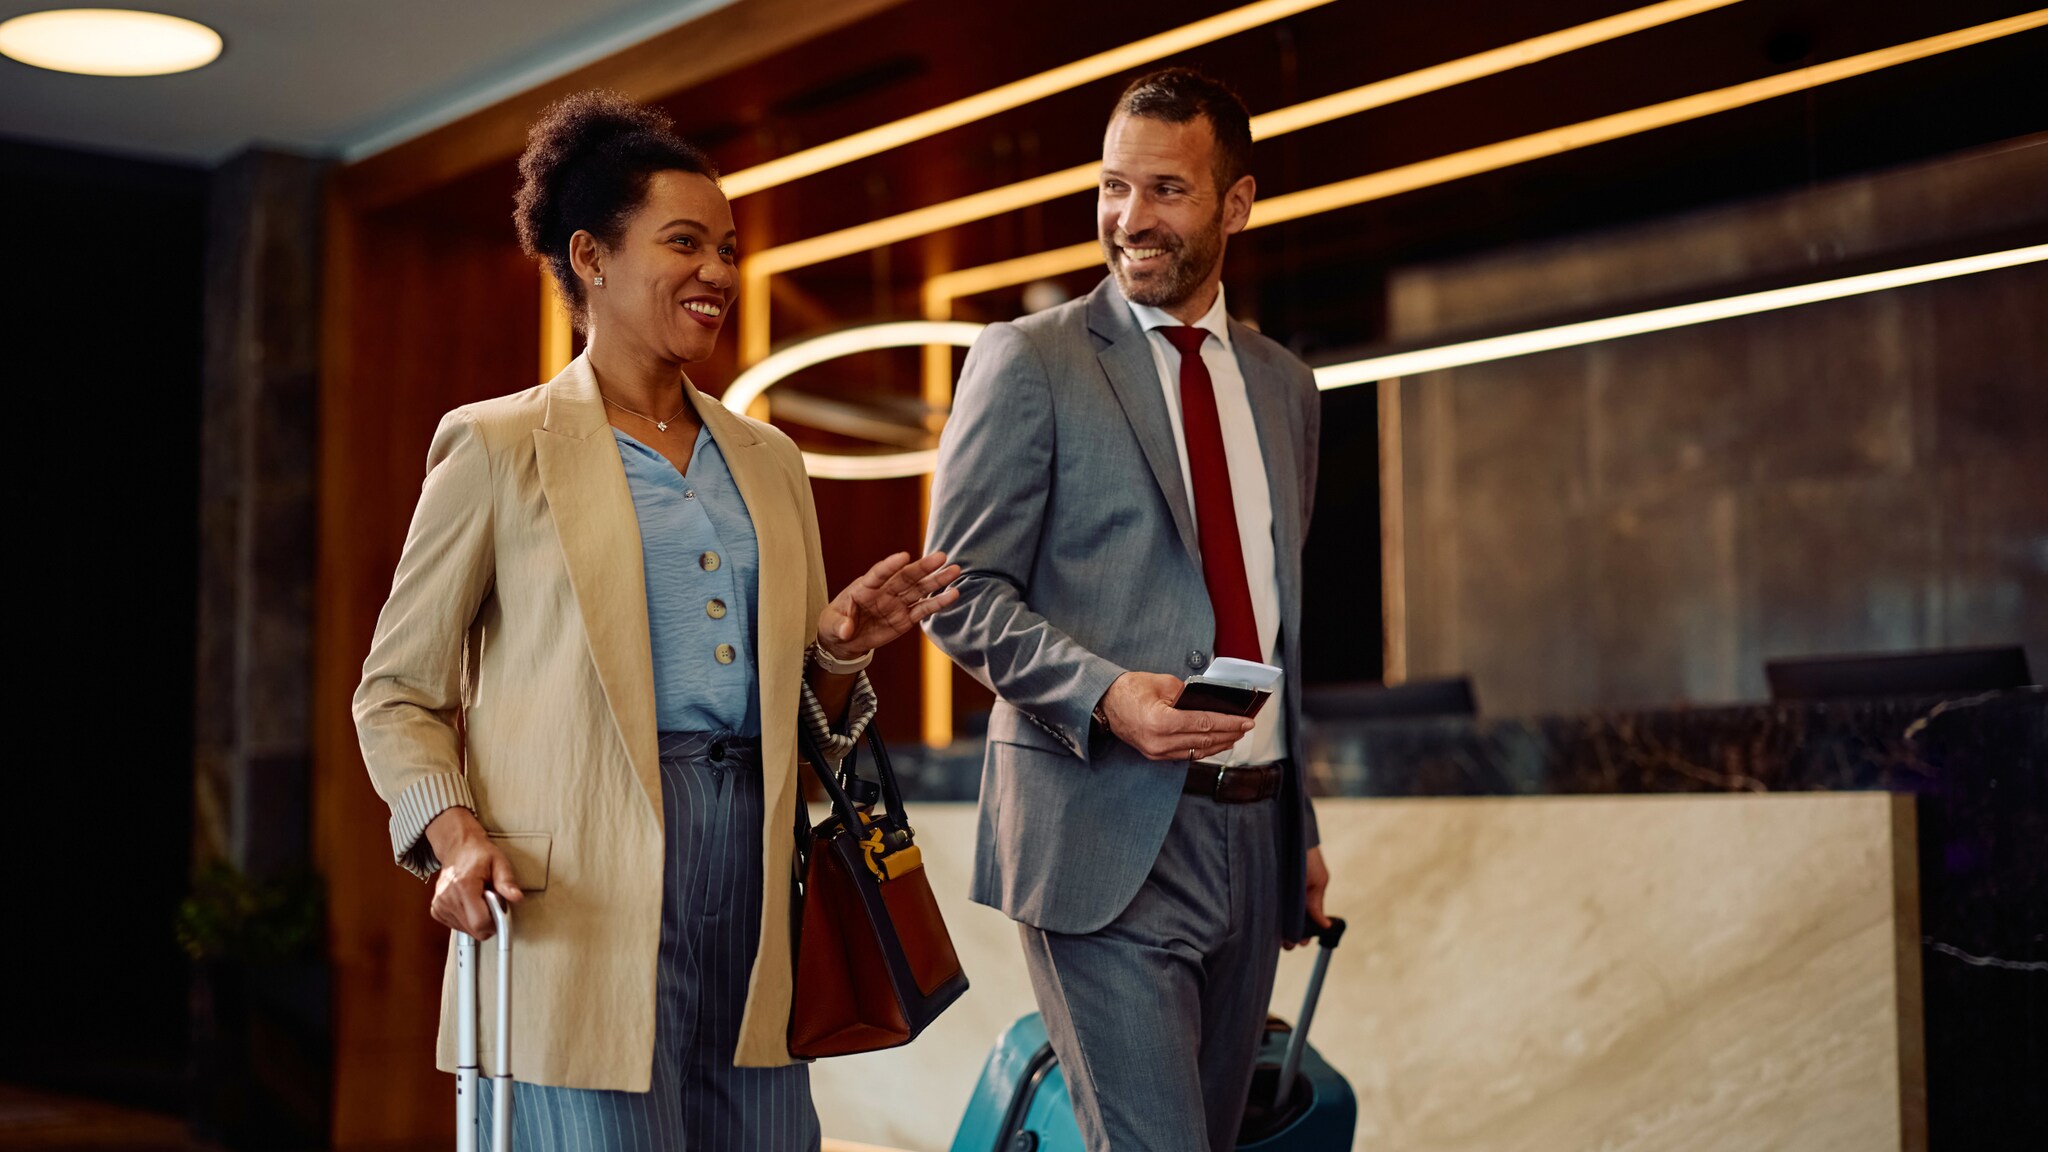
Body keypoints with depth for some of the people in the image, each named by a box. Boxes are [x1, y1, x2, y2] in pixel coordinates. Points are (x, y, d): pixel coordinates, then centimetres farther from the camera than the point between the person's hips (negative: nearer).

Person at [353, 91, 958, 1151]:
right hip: (586, 899, -5)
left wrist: (838, 651, 0)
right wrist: (454, 833, -14)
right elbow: (397, 692, 4)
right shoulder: (497, 446, 3)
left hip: (750, 886, 5)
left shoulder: (768, 462, 18)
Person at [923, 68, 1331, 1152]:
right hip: (1105, 832, -6)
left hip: (1252, 834, 6)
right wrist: (1104, 693, -22)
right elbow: (960, 591, -6)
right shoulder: (1026, 362, -3)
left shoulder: (1283, 384, 15)